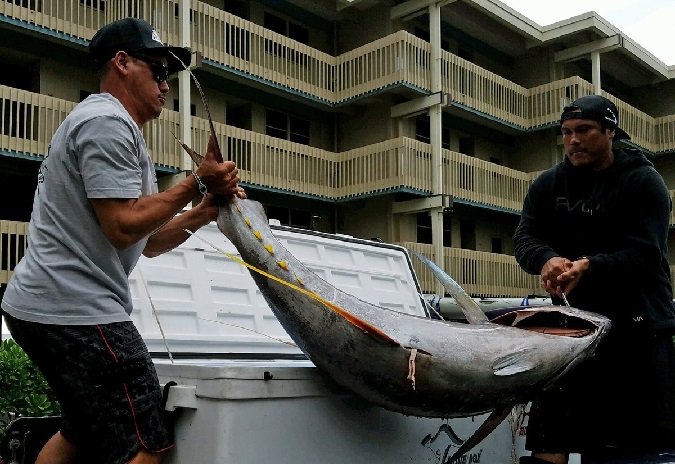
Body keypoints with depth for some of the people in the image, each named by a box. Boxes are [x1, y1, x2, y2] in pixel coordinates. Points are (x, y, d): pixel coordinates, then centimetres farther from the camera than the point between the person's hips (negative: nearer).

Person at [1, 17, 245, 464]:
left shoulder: (117, 126, 23)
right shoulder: (107, 121, -10)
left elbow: (148, 241, 20)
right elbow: (124, 227, -19)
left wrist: (205, 210, 7)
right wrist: (197, 182, -11)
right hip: (74, 312, -11)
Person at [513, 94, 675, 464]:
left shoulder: (643, 181, -3)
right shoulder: (548, 185, 9)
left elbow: (642, 252, -14)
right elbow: (524, 239, -1)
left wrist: (589, 266, -33)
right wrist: (548, 259, -25)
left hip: (638, 326, -3)